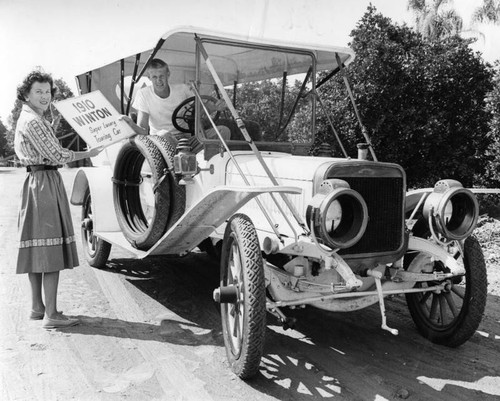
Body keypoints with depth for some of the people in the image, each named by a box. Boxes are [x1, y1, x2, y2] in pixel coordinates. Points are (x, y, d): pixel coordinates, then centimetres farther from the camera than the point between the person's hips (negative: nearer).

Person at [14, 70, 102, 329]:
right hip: (45, 184, -11)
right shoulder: (33, 121, -13)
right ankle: (51, 315, -6)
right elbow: (57, 156, -18)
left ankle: (37, 307, 22)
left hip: (36, 182, 11)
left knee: (37, 250, 13)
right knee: (51, 251, -9)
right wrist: (88, 154, -7)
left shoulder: (26, 119, 19)